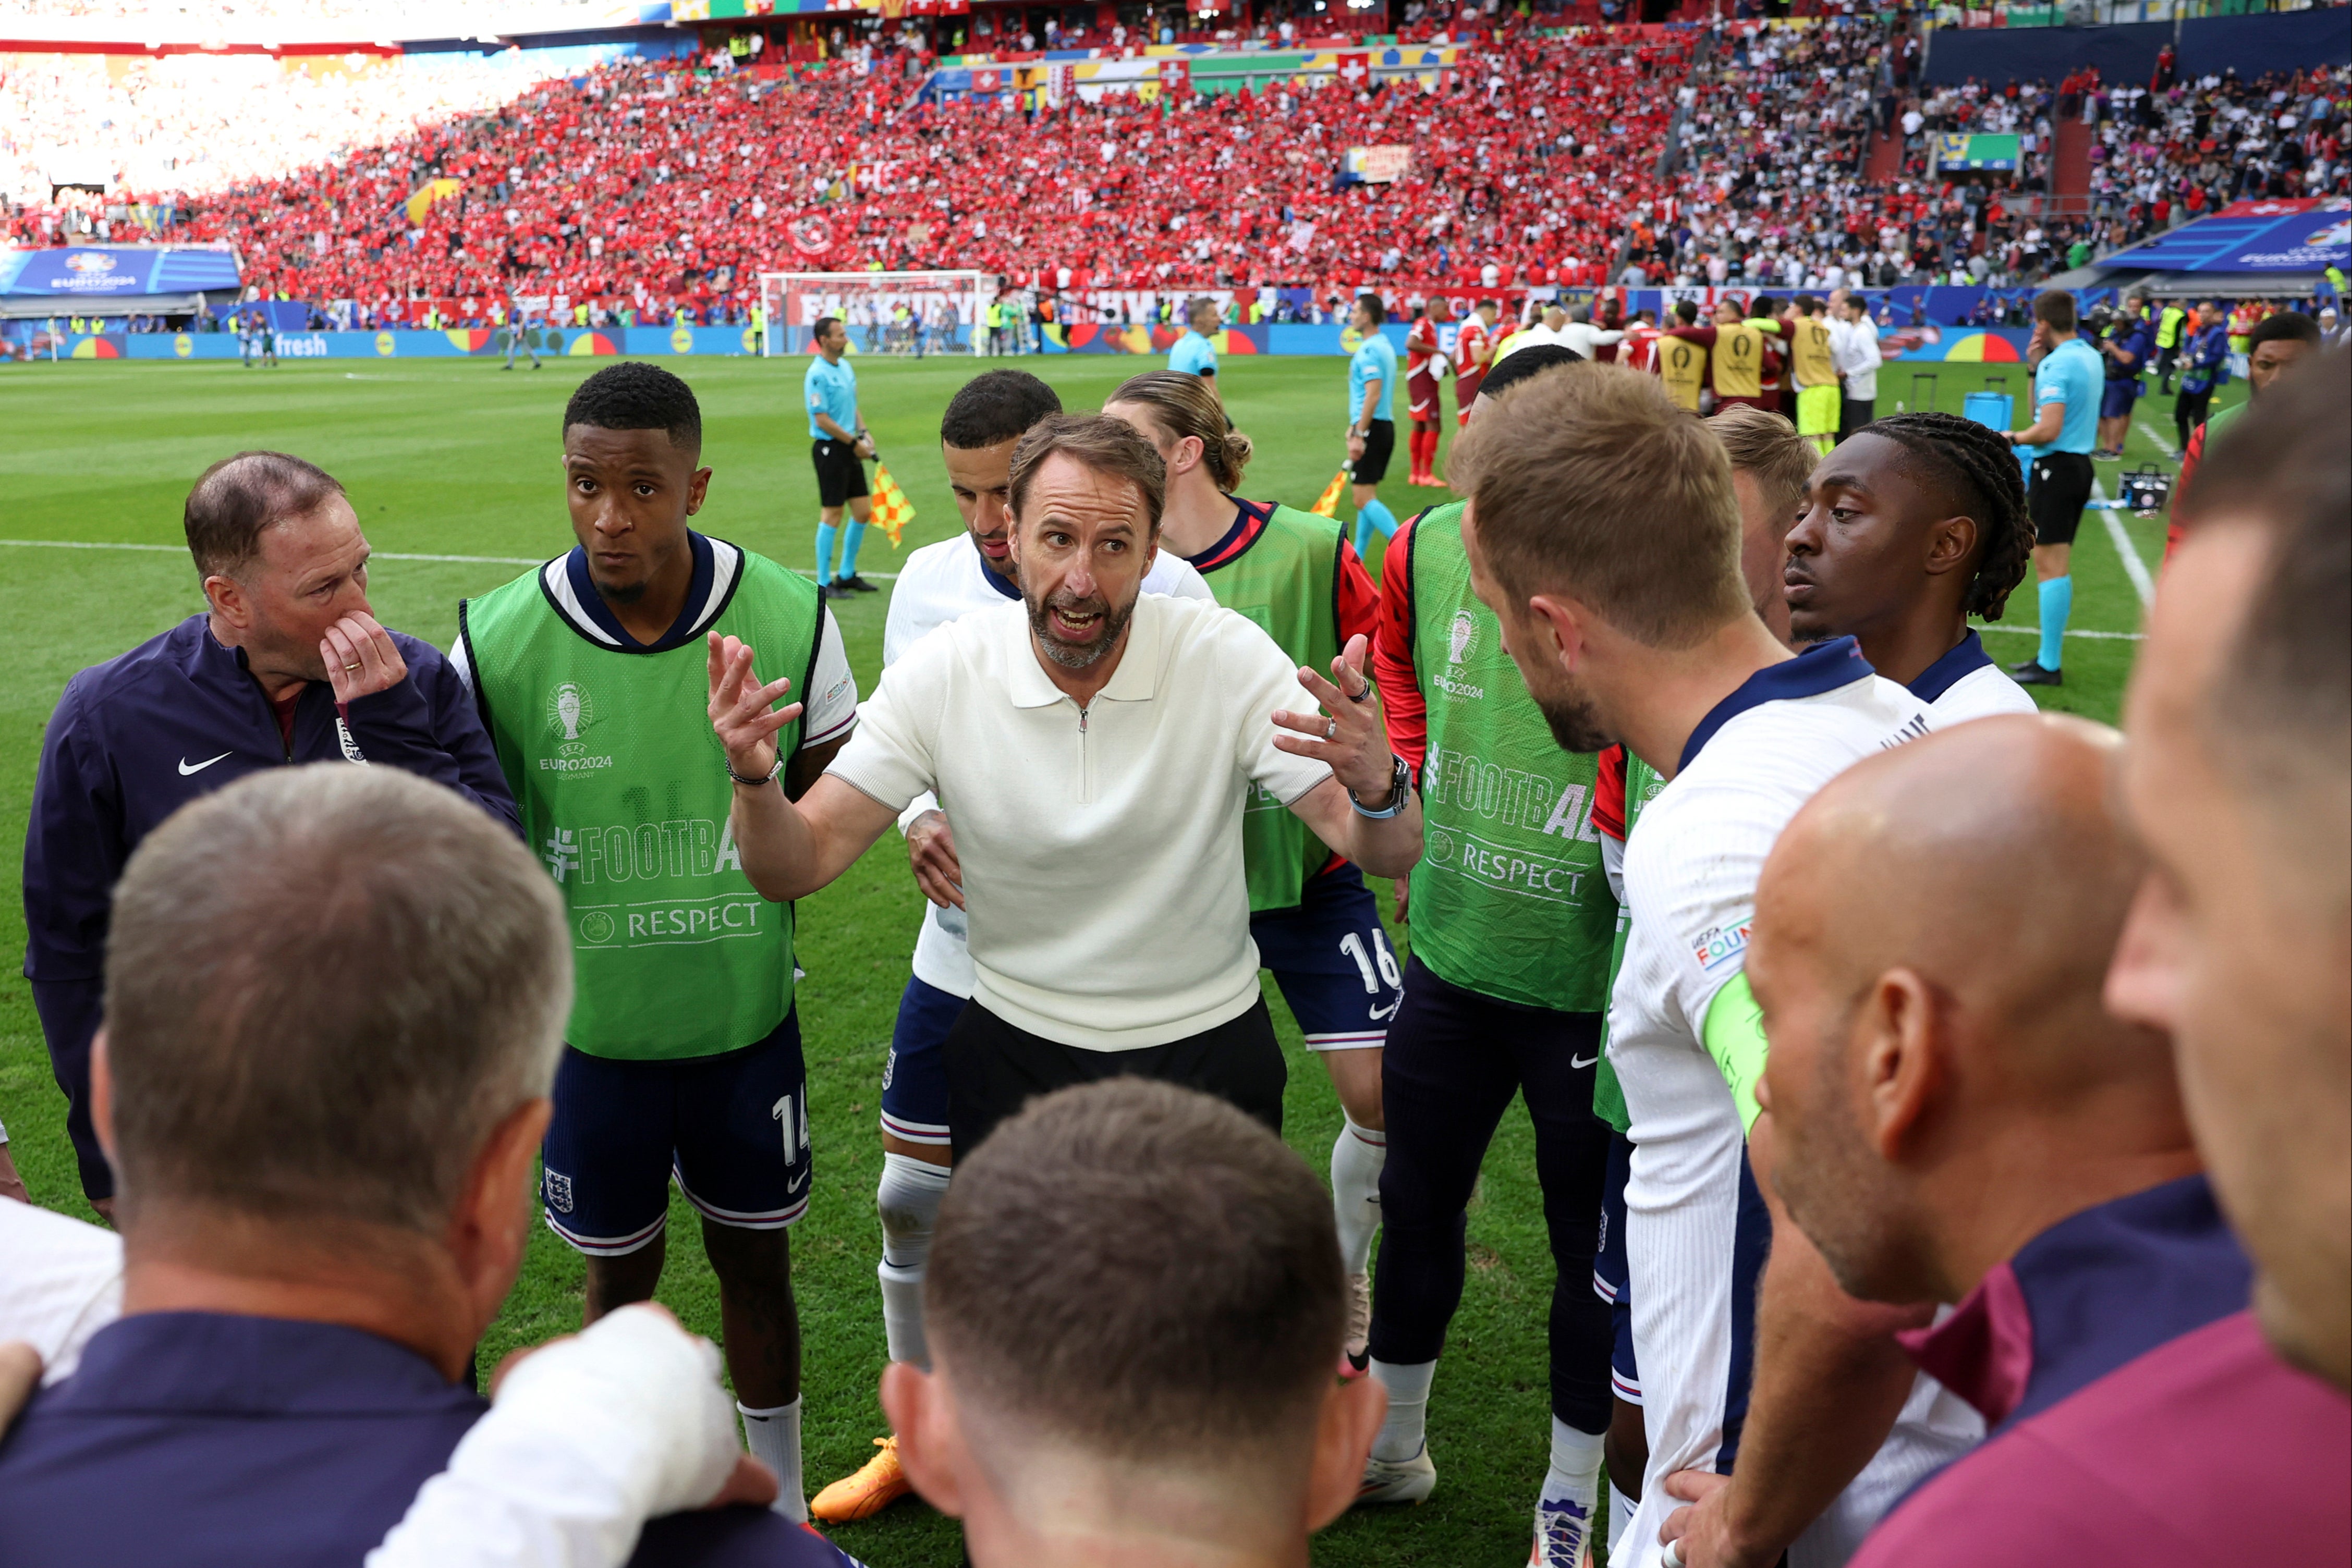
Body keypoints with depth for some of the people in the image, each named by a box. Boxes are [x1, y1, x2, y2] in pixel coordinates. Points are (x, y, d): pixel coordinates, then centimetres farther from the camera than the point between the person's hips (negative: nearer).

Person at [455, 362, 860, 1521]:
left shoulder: (787, 615, -12)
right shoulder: (498, 638, -14)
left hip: (746, 1012, 1)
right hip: (592, 1023, 0)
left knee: (754, 1260, 17)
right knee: (620, 1273, 17)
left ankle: (783, 1511, 40)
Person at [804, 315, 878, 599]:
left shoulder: (846, 368, 12)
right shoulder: (818, 375, -15)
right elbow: (822, 420, -18)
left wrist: (863, 432, 6)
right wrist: (854, 442, -14)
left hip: (850, 449, 8)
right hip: (829, 449, -8)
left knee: (863, 512, 9)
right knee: (832, 516, -4)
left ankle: (847, 575, 22)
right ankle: (824, 583, 5)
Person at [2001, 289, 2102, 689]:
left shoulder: (2058, 363, -16)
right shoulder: (2091, 357, 11)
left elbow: (2048, 429, -23)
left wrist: (2013, 438, -6)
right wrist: (2036, 368, 11)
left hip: (2055, 467, -9)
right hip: (2079, 464, 9)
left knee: (2050, 566, -6)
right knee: (2057, 565, 14)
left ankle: (2049, 666, -3)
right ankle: (2048, 657, 21)